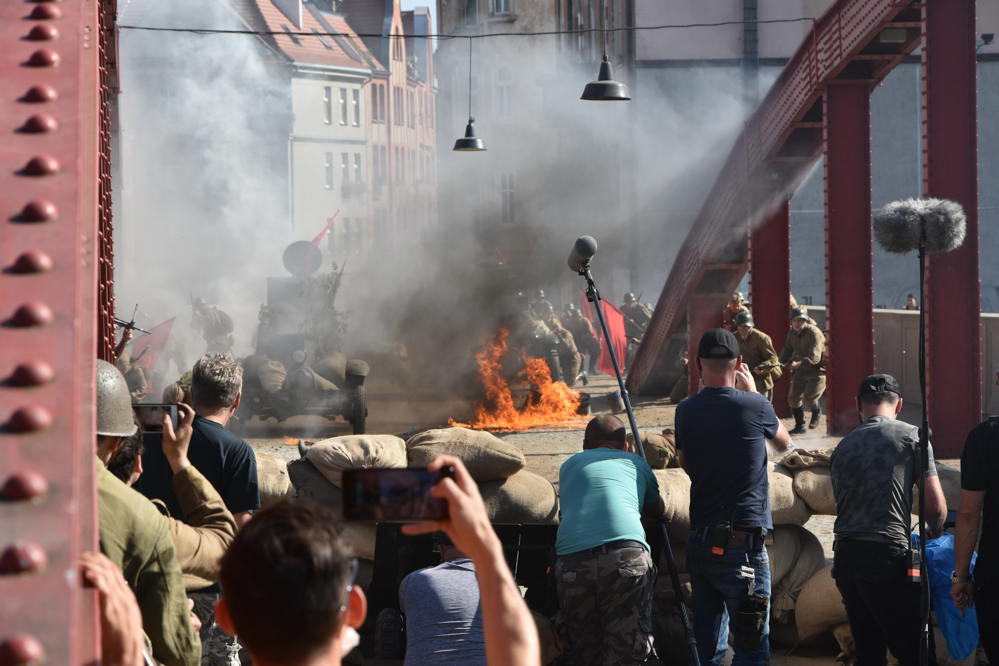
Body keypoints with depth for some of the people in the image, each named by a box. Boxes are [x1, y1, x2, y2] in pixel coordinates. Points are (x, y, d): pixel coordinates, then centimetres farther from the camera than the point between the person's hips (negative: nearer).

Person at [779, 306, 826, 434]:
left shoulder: (814, 333, -24)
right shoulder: (792, 333, 0)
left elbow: (814, 358, -32)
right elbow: (787, 350, 7)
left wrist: (798, 364, -42)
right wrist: (782, 363, -14)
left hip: (818, 369, -7)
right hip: (802, 370, 7)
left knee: (808, 398, -19)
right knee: (793, 398, 4)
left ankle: (817, 412, 16)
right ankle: (800, 426, 23)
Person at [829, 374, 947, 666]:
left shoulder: (842, 447, 17)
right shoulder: (911, 436, 1)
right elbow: (936, 506, -1)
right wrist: (934, 532, 20)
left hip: (845, 555, 6)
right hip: (887, 555, -6)